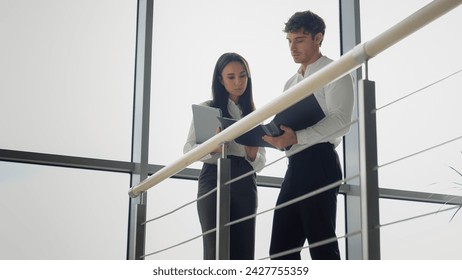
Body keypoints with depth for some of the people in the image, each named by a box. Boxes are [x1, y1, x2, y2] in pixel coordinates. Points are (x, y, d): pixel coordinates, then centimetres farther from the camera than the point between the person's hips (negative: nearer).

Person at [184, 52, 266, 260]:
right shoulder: (207, 108, 8)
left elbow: (261, 162, 14)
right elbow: (188, 148, 1)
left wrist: (253, 155, -10)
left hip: (245, 183, 3)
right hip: (214, 178, -3)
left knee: (244, 251, -4)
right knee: (216, 250, -13)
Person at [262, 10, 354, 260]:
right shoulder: (291, 84, 26)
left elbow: (341, 121, -13)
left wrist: (296, 137, -22)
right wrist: (275, 137, 1)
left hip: (319, 161, -8)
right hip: (295, 165, 8)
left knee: (322, 244, -9)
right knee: (281, 248, 5)